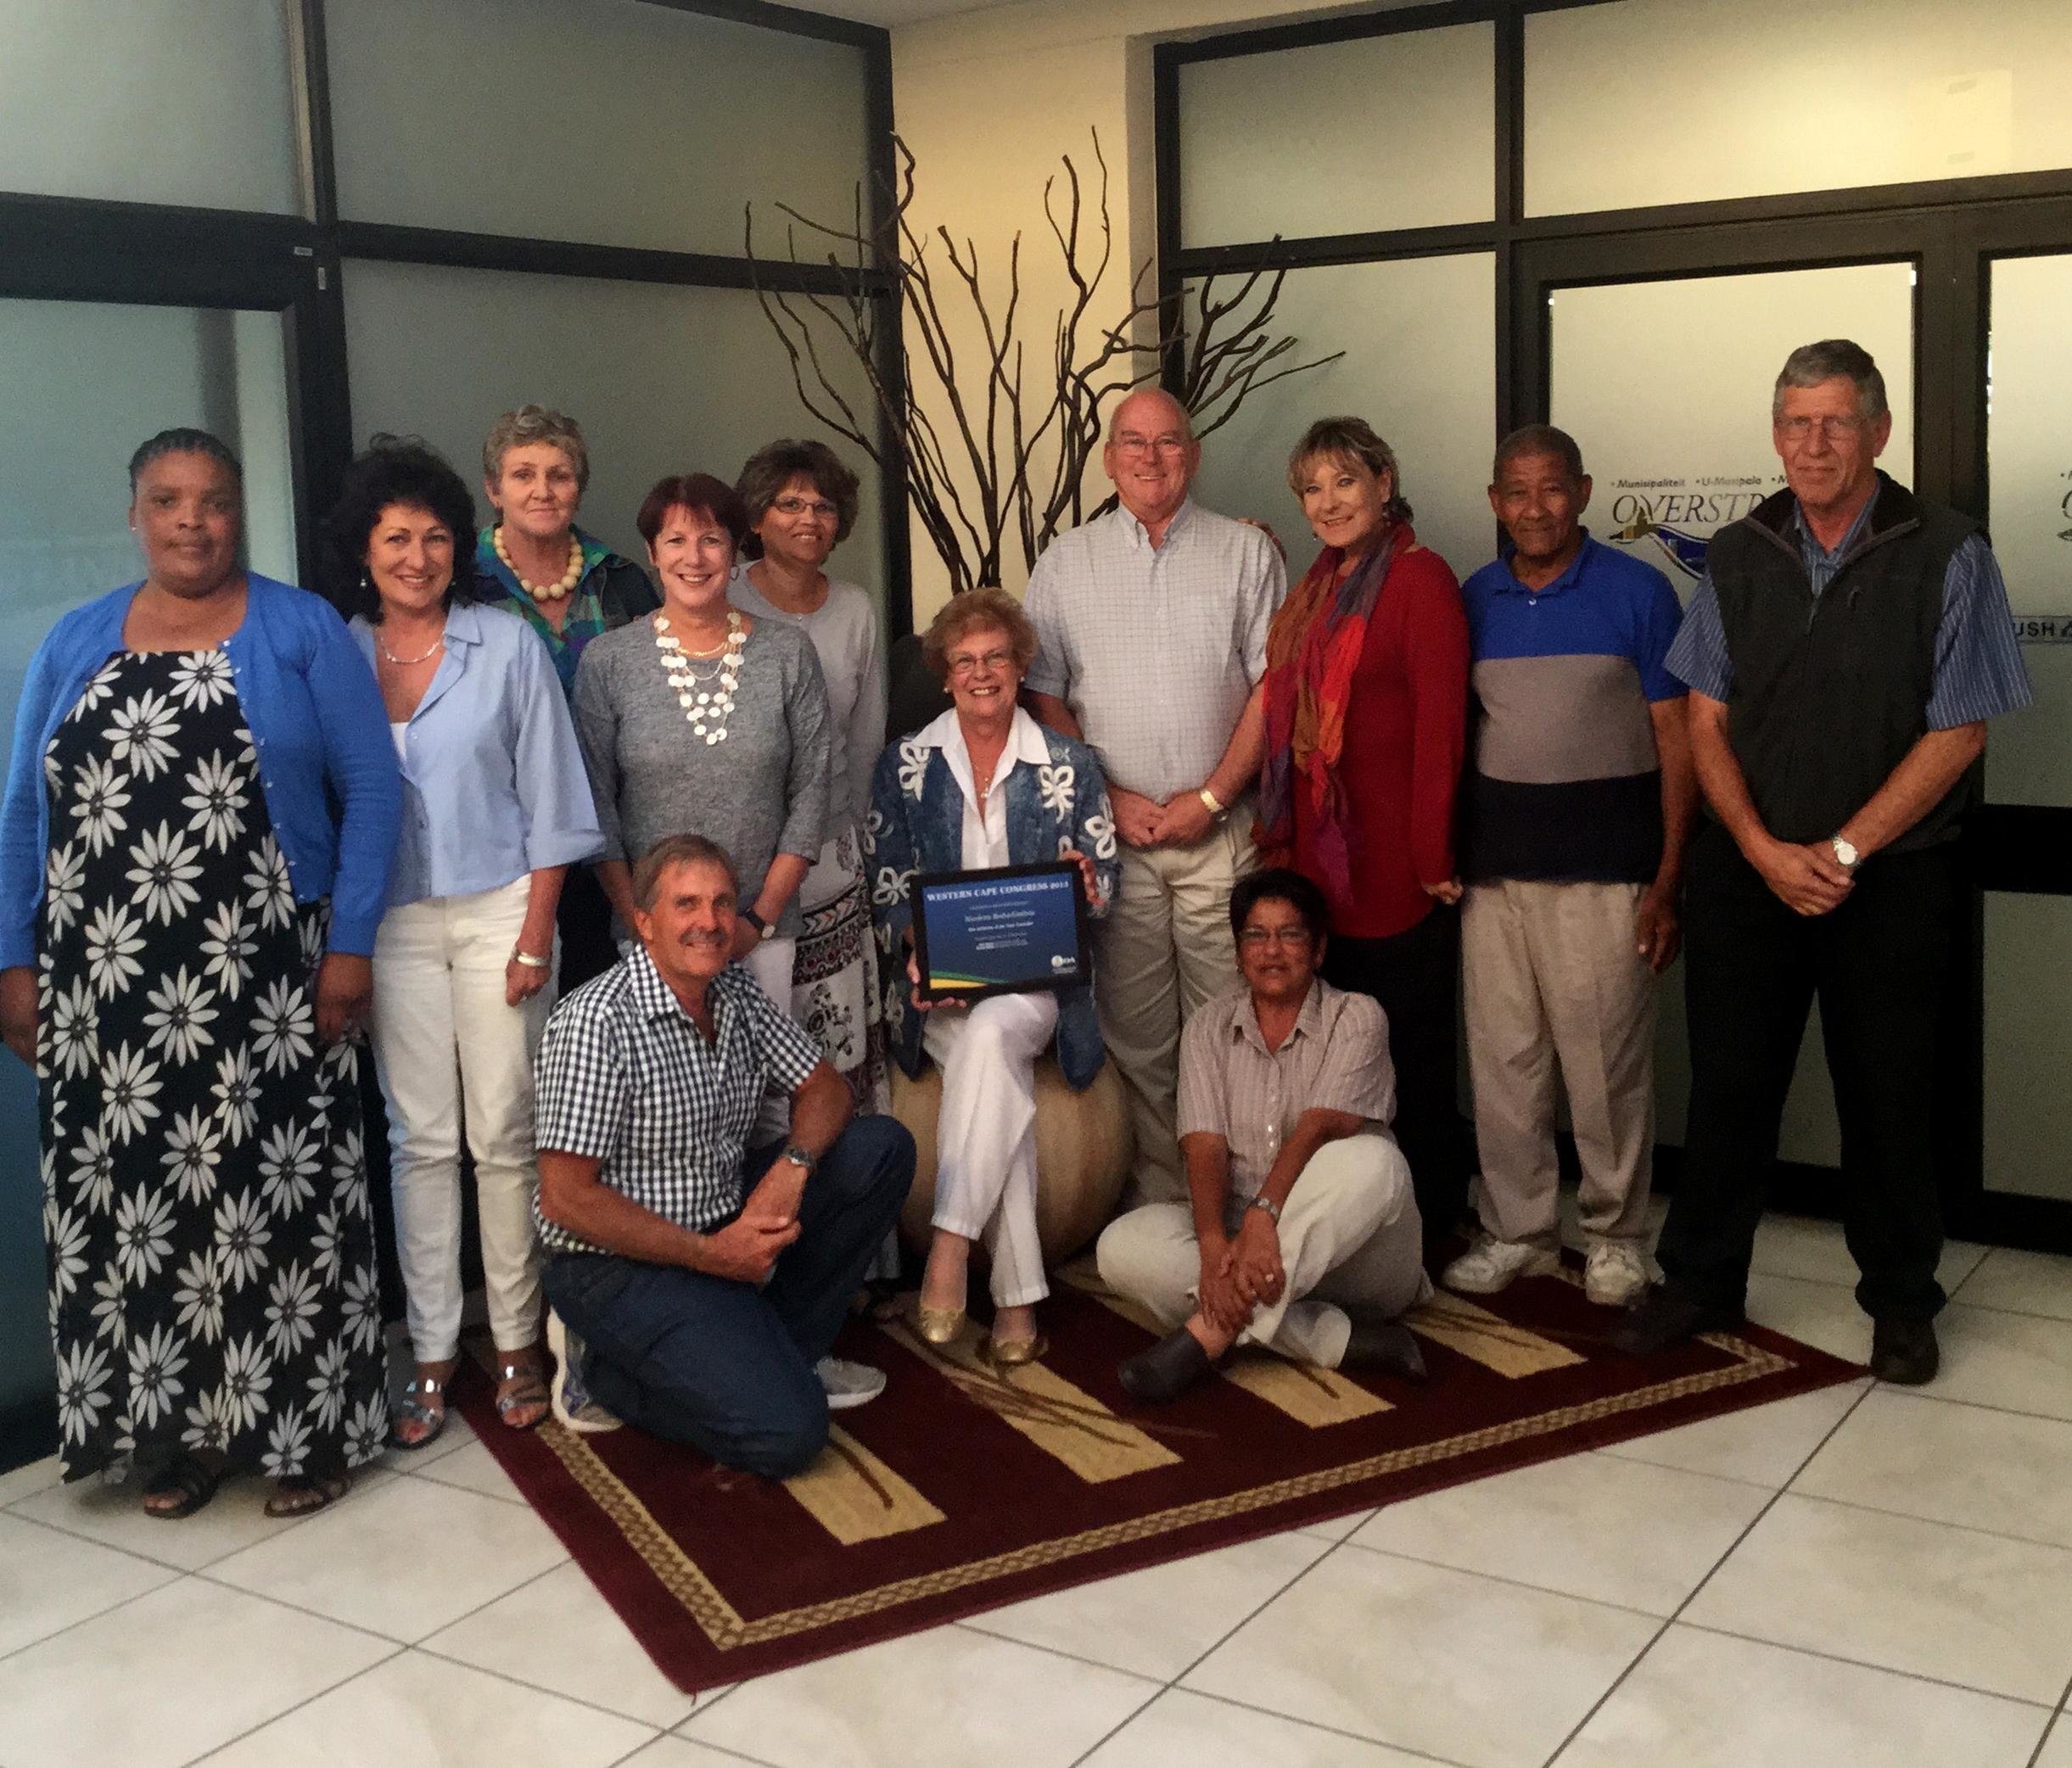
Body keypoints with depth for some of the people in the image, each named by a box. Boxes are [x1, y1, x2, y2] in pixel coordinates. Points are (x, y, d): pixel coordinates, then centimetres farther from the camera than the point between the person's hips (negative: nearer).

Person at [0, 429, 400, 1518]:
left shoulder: (302, 632, 1)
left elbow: (370, 790, -2)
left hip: (262, 985, -3)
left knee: (277, 1195, 1)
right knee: (131, 1201, 7)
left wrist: (348, 947, -8)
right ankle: (175, 1428, 22)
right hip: (109, 990, 3)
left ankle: (302, 1429, 15)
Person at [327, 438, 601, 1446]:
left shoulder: (507, 646, -1)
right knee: (420, 1139, 5)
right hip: (390, 922, 2)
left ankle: (517, 1343, 15)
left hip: (497, 910, -1)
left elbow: (548, 798, -1)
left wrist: (536, 935, -6)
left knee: (504, 1135, 2)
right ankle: (431, 1353, 14)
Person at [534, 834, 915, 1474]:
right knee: (786, 1432, -21)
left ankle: (783, 1352, 7)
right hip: (622, 1264, -8)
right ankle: (604, 1374, 3)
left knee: (881, 1148, -4)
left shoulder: (737, 993, 3)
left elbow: (823, 1086, 10)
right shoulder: (595, 1021, -21)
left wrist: (794, 1164, -13)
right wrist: (709, 1254, -19)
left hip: (728, 1228, 8)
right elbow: (566, 1198, -21)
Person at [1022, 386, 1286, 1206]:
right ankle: (1157, 1196, 12)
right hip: (1112, 832, 1)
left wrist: (1211, 798, -8)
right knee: (1133, 1033, 3)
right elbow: (1043, 698, 7)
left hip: (1221, 830, -1)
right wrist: (1108, 799, -4)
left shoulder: (1247, 552, 6)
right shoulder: (1066, 562, 9)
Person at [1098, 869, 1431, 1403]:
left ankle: (1206, 1335, -36)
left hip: (1344, 1246, -2)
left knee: (1371, 1161, -35)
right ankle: (1338, 1341, -31)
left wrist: (1263, 1216, -34)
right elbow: (1205, 1146, -7)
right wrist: (1214, 1247, -26)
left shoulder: (1356, 1018, -1)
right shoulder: (1209, 1027, 7)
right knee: (1123, 1246, -24)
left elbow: (1321, 1127, -17)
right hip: (1237, 1226, 3)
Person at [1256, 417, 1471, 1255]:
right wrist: (1285, 841, 13)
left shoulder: (1419, 578, -9)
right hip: (1321, 865, 8)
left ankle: (1428, 1220, 17)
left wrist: (1431, 856, -16)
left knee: (1411, 1054, 3)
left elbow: (1440, 726, -14)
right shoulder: (1318, 588, 16)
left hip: (1395, 870, -7)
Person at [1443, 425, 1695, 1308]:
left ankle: (1616, 1236, 17)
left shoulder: (1638, 591, -1)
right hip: (1493, 860, 4)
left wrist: (1668, 877, -7)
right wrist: (1444, 854, 4)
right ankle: (1516, 1230, 20)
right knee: (1502, 1054, 7)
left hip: (1603, 861, -3)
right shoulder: (1474, 599, 10)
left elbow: (1675, 740, -1)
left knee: (1607, 1058, 1)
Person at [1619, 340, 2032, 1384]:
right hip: (1749, 869, 3)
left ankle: (1901, 1304, 25)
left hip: (1891, 879, -2)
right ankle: (1700, 1280, 23)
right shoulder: (1737, 559, 5)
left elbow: (1956, 734, -8)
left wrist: (1841, 851, -13)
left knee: (1887, 1095, 7)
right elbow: (1707, 722, 4)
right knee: (1729, 1082, 8)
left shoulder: (1946, 557, -6)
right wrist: (1767, 852, -9)